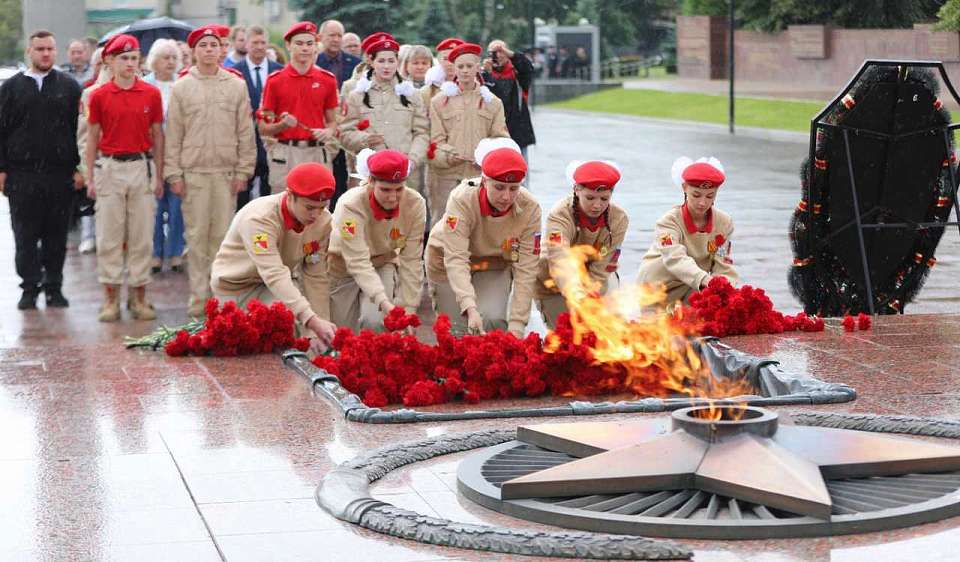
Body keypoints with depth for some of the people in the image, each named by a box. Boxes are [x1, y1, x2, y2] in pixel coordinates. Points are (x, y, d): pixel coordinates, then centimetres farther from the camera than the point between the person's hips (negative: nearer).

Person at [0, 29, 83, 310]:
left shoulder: (69, 86, 7)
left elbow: (80, 129, 4)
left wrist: (79, 168, -3)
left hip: (60, 173, 0)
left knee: (56, 236, 4)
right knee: (25, 236, 2)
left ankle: (54, 287, 14)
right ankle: (30, 288, 9)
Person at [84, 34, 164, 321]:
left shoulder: (152, 94, 3)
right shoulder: (99, 96, 1)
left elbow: (157, 136, 7)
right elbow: (92, 137, 6)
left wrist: (159, 176, 5)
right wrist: (90, 177, 3)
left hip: (142, 167, 1)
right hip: (109, 167, -1)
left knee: (142, 236, 3)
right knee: (109, 236, 2)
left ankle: (139, 296, 11)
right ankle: (110, 297, 8)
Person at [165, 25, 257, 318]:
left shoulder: (237, 86, 6)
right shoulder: (181, 88, 5)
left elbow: (245, 132, 6)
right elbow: (173, 134, 4)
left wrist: (243, 171, 1)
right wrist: (173, 174, -1)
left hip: (226, 172, 0)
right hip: (193, 172, 0)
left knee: (223, 235, 1)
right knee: (196, 235, 1)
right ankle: (198, 294, 6)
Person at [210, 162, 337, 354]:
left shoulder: (323, 221, -16)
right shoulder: (259, 218, -33)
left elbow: (315, 276, -16)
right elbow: (274, 275, -44)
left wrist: (320, 331, -25)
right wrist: (312, 321, -54)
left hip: (282, 284, 5)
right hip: (236, 285, -5)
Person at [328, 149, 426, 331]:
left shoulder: (415, 204, -25)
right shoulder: (350, 205, -34)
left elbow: (411, 261, -22)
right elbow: (358, 263, -40)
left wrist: (408, 309, -28)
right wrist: (385, 303, -53)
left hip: (383, 265, 2)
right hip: (343, 268, -1)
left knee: (376, 321, -21)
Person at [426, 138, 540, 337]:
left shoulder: (529, 208, -27)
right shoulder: (462, 199, -33)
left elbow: (526, 269, -26)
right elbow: (456, 258, -38)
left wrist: (516, 325, -33)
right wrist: (470, 308, -51)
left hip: (495, 263, 1)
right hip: (448, 262, -1)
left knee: (493, 320, -21)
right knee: (458, 326, -5)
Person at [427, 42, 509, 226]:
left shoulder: (492, 102, 12)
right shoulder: (439, 101, 8)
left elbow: (500, 138, 9)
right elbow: (435, 139, 2)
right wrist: (448, 155, -17)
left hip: (480, 174, 1)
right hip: (446, 175, -1)